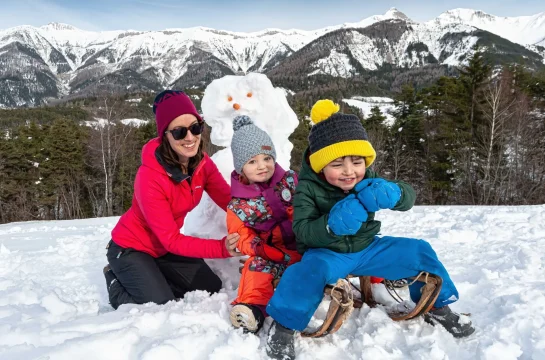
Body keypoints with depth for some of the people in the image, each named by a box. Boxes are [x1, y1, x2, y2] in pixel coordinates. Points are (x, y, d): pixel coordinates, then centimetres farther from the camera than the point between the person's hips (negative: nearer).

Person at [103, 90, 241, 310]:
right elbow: (172, 240, -31)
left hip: (164, 247, 6)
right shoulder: (150, 177, -33)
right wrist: (222, 248, -42)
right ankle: (117, 283, 12)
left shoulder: (202, 163, -14)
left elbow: (230, 201, -17)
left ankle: (153, 277, 21)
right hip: (130, 249, -6)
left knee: (212, 290, 4)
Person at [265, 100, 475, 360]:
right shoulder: (307, 188, -16)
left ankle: (436, 306, 20)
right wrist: (332, 225, -44)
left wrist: (390, 193, -32)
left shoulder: (368, 180, -4)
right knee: (312, 269, -38)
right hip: (326, 253, -4)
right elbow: (302, 231, -24)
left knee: (417, 251, -4)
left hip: (366, 248, 5)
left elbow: (408, 196, -7)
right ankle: (284, 325, -17)